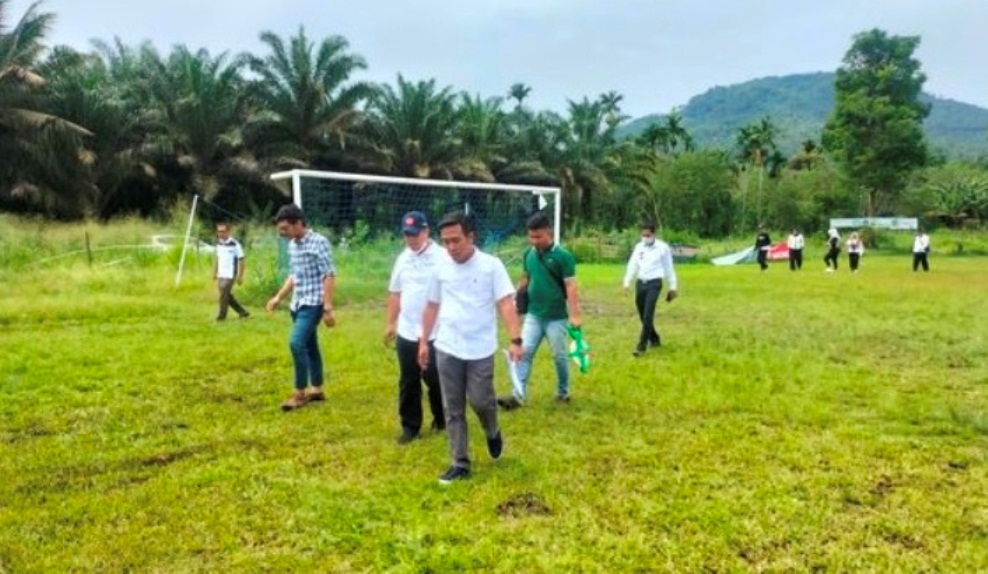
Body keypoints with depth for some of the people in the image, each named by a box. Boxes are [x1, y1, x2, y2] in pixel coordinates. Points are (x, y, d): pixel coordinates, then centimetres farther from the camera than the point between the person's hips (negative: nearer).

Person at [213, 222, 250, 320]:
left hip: (230, 275, -7)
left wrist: (240, 276, -12)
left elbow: (241, 261, -12)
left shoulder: (234, 244, -14)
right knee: (227, 295, 12)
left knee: (224, 295, -8)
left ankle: (221, 316, 4)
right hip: (221, 275, 7)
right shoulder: (219, 243, 7)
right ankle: (243, 312, 24)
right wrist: (215, 273, 17)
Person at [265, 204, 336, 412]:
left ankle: (300, 392, -5)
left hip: (313, 304, -8)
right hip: (297, 304, 8)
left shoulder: (319, 242, -14)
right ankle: (317, 389, 24)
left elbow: (329, 276, -16)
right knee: (309, 346, 13)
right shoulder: (292, 245, 10)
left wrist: (328, 308, -20)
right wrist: (278, 297, 19)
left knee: (296, 343, -16)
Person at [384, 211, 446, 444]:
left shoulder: (441, 257, -10)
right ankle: (410, 426, 21)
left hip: (434, 333, -5)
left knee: (434, 379, 5)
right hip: (406, 332, 5)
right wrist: (390, 323, 16)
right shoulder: (403, 258, 9)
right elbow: (395, 293, 16)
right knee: (408, 381, 10)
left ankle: (441, 419, 27)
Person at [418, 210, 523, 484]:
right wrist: (424, 341, 14)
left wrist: (515, 340, -23)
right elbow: (431, 306, 14)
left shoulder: (491, 265, -8)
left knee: (480, 400, 0)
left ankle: (492, 433, 34)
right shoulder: (441, 268, 4)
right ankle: (460, 463, 16)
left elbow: (506, 305, -13)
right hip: (447, 349, 4)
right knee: (453, 409, 6)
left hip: (480, 349, -3)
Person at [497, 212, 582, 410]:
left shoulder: (563, 256, -13)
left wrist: (574, 315, -21)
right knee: (524, 352, -1)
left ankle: (563, 392, 27)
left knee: (559, 356, 9)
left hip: (556, 317, -4)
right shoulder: (528, 254, 2)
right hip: (533, 315, 4)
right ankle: (518, 395, -1)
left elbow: (571, 287, -16)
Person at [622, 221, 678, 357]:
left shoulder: (663, 248, -2)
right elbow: (632, 265, 11)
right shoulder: (639, 247, 10)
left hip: (654, 284, -5)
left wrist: (672, 287, 5)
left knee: (648, 315, -13)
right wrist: (626, 283, 2)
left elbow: (669, 268, 4)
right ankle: (655, 339, 29)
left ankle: (642, 345, -11)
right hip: (640, 283, 5)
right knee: (643, 316, 10)